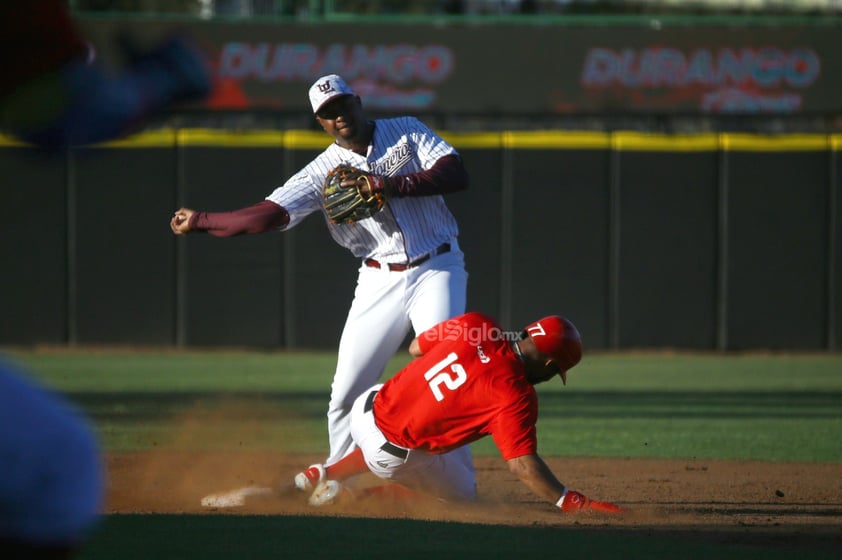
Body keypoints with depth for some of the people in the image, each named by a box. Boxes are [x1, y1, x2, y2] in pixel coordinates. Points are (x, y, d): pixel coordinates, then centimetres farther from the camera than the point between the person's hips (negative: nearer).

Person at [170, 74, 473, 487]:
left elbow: (457, 174, -13)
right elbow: (271, 212, -11)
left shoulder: (407, 132, 0)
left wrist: (394, 185, -24)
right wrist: (200, 221, -18)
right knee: (347, 391, 2)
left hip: (437, 270, -2)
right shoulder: (324, 171, -1)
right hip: (380, 280, 2)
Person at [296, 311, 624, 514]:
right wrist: (572, 503, -29)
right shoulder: (516, 395, -22)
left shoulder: (474, 326, -6)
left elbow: (416, 347, 10)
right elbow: (523, 465, -28)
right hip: (397, 456, -6)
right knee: (463, 494, 20)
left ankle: (328, 475, 33)